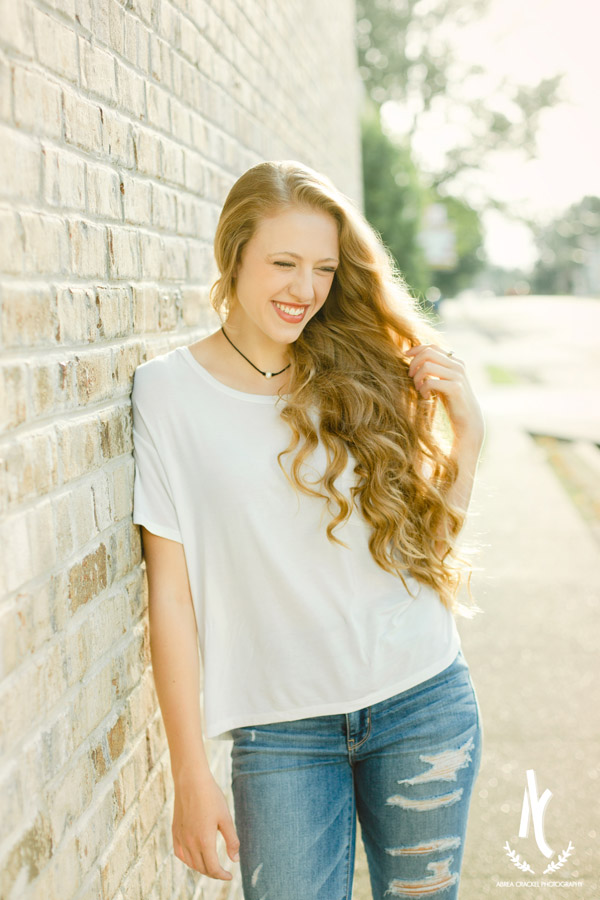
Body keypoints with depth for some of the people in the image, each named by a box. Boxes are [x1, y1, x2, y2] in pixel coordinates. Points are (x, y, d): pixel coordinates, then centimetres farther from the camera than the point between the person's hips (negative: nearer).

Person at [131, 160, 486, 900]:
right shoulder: (169, 389, -6)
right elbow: (171, 592, -6)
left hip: (424, 706, 3)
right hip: (282, 731, -2)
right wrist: (190, 774, -6)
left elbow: (430, 540, 8)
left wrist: (465, 429, -5)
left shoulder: (361, 373, 2)